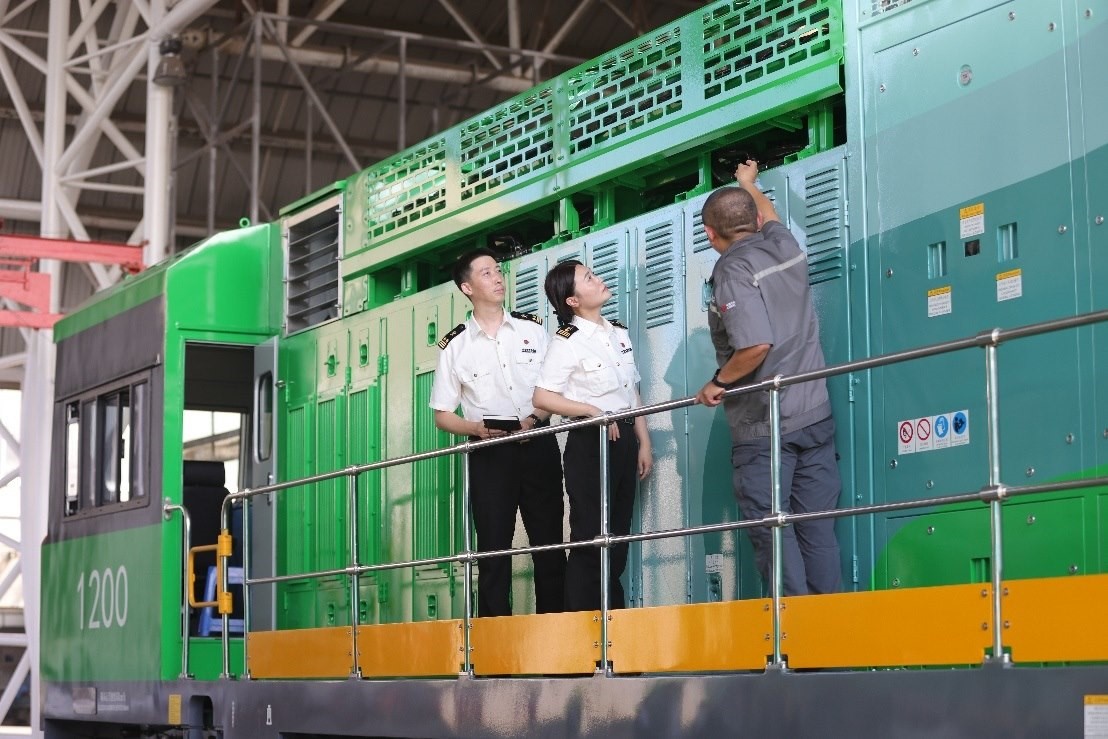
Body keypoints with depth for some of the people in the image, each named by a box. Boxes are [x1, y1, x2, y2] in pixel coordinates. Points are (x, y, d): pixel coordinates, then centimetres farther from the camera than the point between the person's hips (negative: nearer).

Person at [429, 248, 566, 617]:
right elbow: (442, 415, 7)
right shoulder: (455, 346, 4)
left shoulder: (532, 330, 9)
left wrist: (536, 418, -9)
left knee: (549, 542, 0)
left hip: (538, 446, 1)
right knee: (494, 547, -2)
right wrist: (478, 428, -12)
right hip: (489, 453, -1)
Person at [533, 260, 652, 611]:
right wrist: (592, 412, -19)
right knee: (590, 538, -4)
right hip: (589, 442, -7)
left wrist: (643, 443, 11)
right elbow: (542, 397, -15)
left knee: (618, 534, 11)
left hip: (624, 438, 7)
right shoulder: (567, 342, -10)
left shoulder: (619, 333, 12)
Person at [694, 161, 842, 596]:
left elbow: (756, 344, -26)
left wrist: (717, 383, -11)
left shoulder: (734, 272, -14)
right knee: (817, 529, 7)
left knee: (771, 529, -1)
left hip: (763, 427, -6)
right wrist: (749, 183, 51)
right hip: (815, 415, 7)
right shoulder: (786, 247, 6)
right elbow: (769, 215, 32)